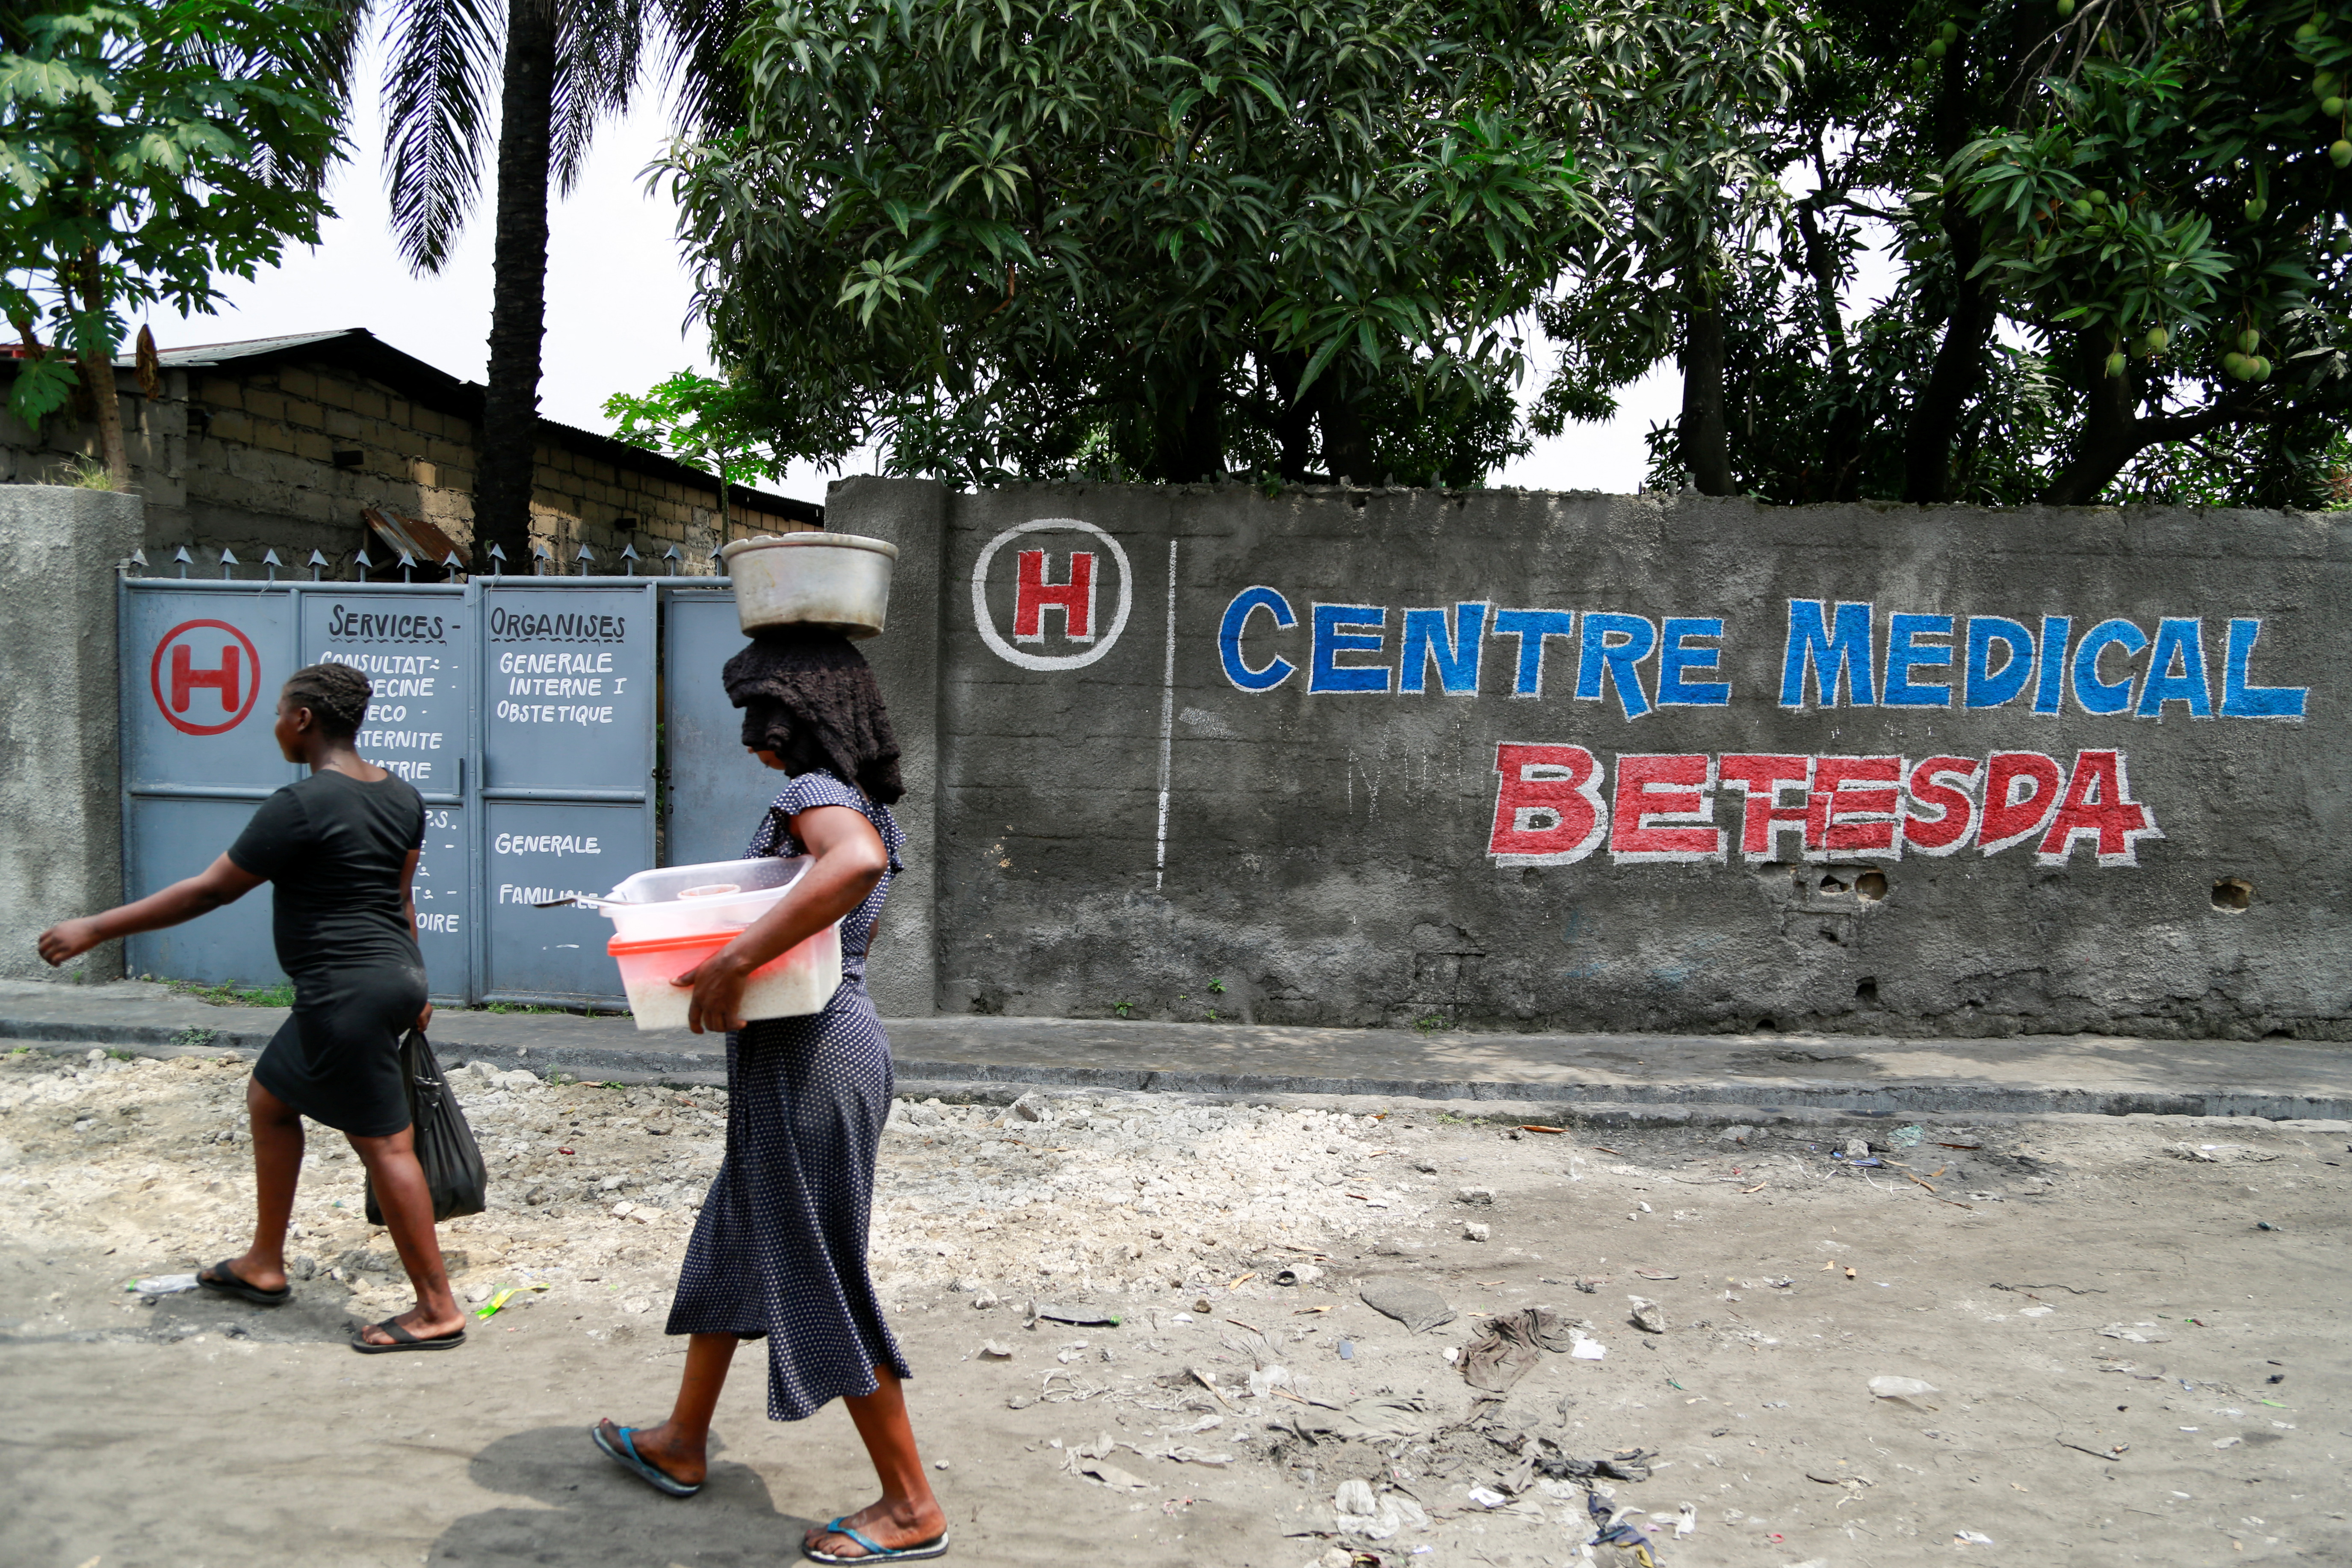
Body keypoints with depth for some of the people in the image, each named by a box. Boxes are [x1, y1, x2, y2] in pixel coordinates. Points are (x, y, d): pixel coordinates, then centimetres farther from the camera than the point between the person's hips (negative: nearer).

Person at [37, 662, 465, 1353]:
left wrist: (94, 930, -5)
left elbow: (210, 891, -14)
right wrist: (410, 986, 24)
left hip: (346, 994, -9)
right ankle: (265, 1264, 37)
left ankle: (437, 1312, 4)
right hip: (392, 976, 9)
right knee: (270, 1097, 24)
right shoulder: (400, 796, 7)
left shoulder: (301, 806, -18)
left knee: (385, 1144, -3)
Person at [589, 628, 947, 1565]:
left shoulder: (816, 796, -19)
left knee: (823, 1279, 0)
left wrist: (737, 958, -39)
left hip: (811, 1060, -10)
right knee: (734, 1242, 23)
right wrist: (746, 950, 20)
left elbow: (856, 864, -43)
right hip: (822, 1042, 10)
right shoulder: (863, 806, 12)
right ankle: (683, 1444, 41)